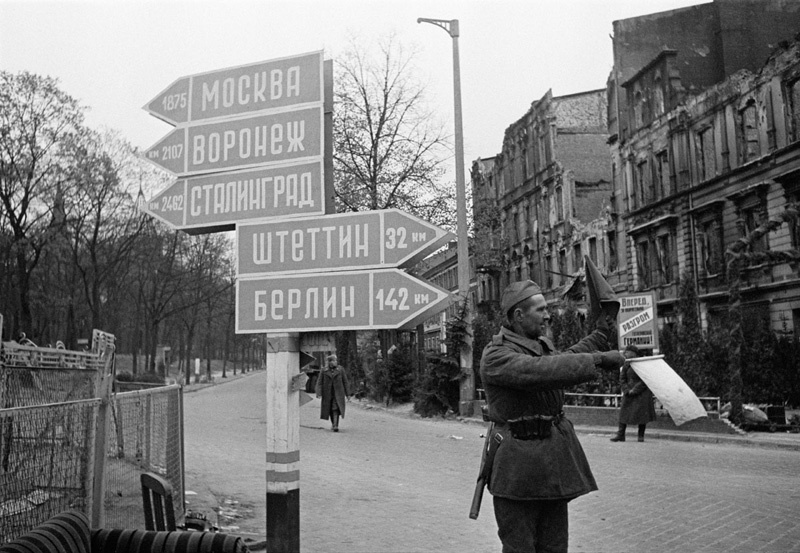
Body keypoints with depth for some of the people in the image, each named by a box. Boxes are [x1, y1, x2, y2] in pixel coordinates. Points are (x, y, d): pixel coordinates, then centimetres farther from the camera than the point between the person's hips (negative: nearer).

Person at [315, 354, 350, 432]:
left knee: (336, 408, -15)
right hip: (328, 393, 2)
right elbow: (319, 383, -1)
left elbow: (345, 382, 4)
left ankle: (335, 426, -20)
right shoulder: (324, 371, 1)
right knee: (330, 410, 10)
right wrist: (319, 393, -13)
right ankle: (333, 424, 29)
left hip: (338, 393, -2)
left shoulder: (340, 369, 1)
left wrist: (347, 394, 4)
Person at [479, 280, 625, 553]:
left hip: (555, 456, 8)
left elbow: (561, 359, 33)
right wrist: (597, 359, -29)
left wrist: (600, 336, 32)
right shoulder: (495, 356, -17)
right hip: (518, 465, -8)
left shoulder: (543, 344, 11)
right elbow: (543, 370, -31)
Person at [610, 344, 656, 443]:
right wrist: (627, 390, -10)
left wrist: (635, 390, -16)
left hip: (642, 393, -4)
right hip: (629, 393, 4)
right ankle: (621, 435, 2)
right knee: (624, 412, -1)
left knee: (642, 412, -2)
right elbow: (622, 379, 5)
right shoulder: (626, 365, 5)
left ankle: (641, 435, 8)